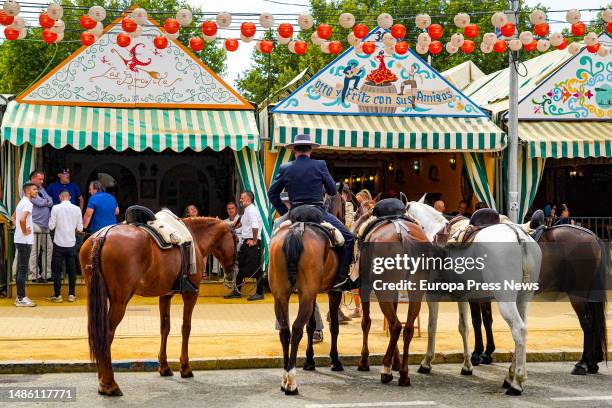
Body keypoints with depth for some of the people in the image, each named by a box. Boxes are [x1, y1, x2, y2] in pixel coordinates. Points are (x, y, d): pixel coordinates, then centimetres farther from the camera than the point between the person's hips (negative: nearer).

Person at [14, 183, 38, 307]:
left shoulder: (22, 202, 15)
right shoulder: (28, 203, -15)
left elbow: (14, 217, 27)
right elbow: (22, 219, -32)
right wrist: (25, 231, -17)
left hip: (19, 240, 10)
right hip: (25, 241, -10)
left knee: (20, 269, 12)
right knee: (23, 270, -7)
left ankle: (20, 296, 17)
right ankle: (21, 298, -5)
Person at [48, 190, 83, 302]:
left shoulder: (56, 208, -7)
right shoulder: (77, 209, -1)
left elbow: (51, 226, -7)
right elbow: (80, 228, 2)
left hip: (59, 243, -2)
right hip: (71, 243, 2)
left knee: (57, 269, 5)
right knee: (72, 269, 10)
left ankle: (57, 295, 5)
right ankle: (71, 294, 12)